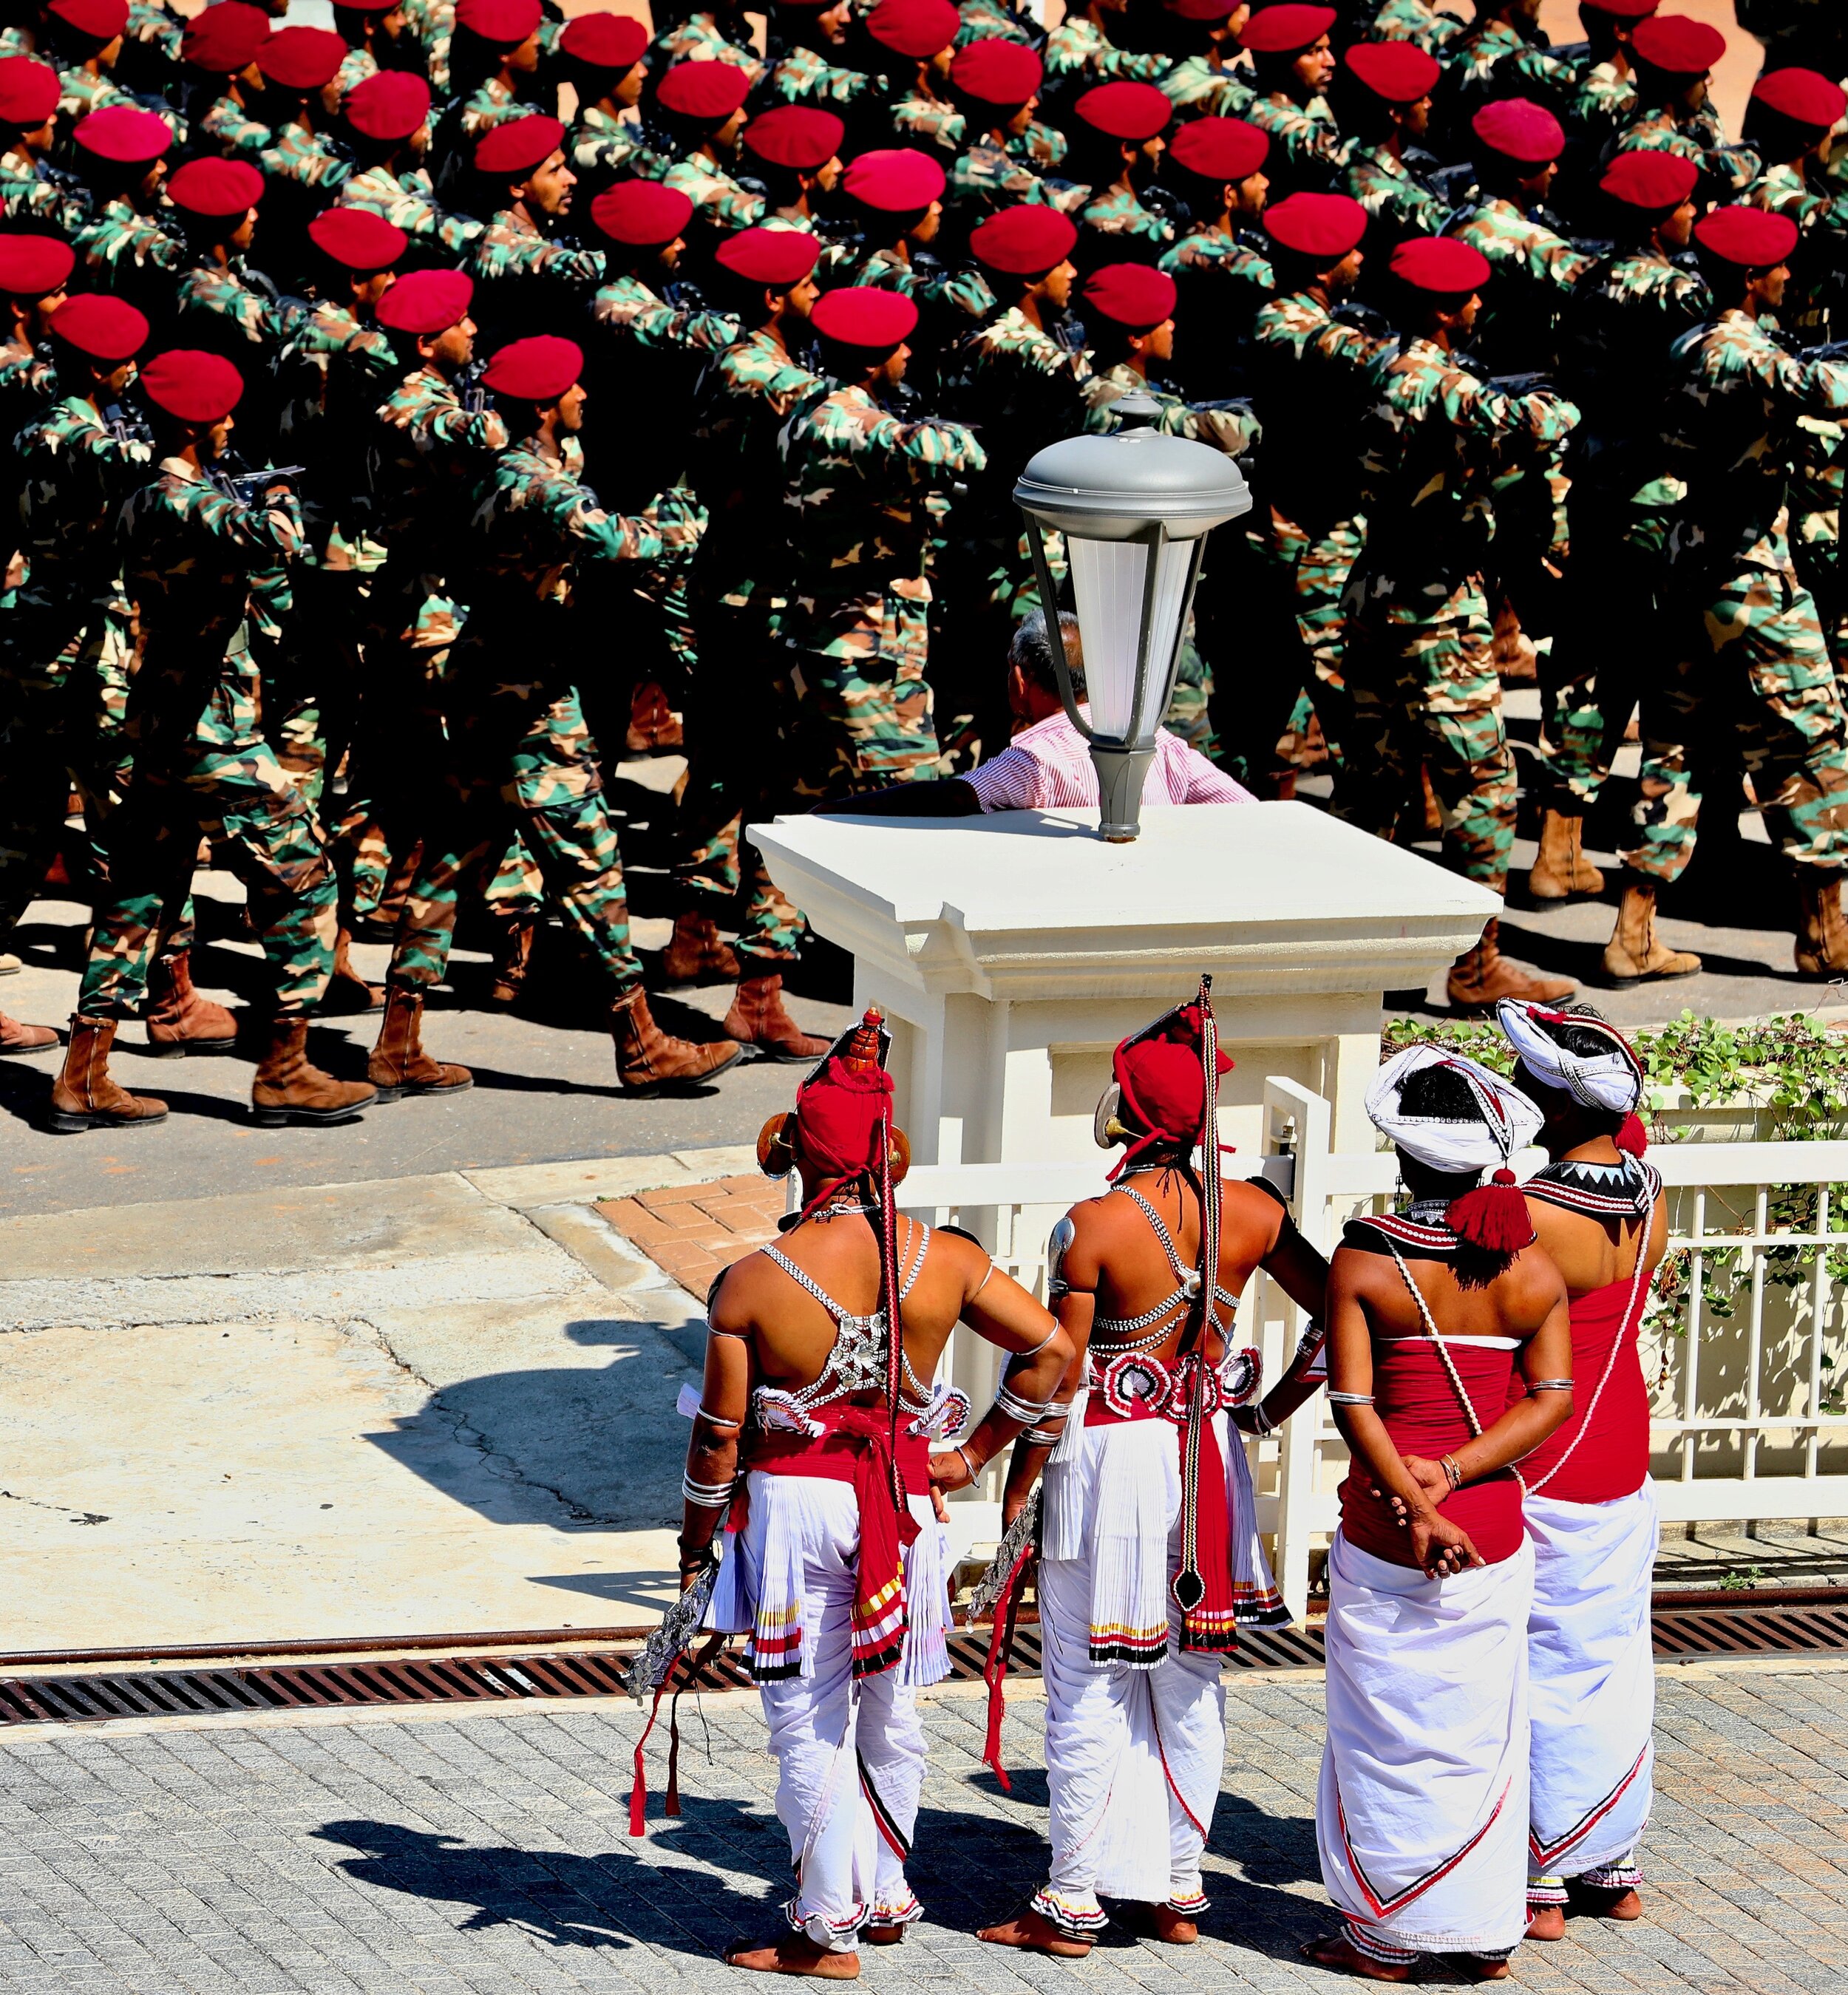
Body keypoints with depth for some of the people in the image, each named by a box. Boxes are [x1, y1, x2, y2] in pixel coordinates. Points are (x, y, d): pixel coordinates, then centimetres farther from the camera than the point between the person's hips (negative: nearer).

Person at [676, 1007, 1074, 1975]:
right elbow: (1052, 1351, 1)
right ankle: (885, 1894, 32)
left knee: (808, 1724, 5)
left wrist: (695, 1538, 8)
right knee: (890, 1715, 19)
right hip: (905, 1507, 4)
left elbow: (720, 1433, -8)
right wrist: (974, 1452, 12)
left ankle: (828, 1928, 8)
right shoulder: (946, 1260, -7)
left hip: (793, 1504, -3)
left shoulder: (752, 1282, -15)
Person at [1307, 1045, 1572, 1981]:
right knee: (1484, 1730, 12)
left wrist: (1409, 1505, -16)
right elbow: (1552, 1397, -6)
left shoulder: (1365, 1261, -9)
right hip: (1492, 1533, 3)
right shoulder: (1532, 1270, -1)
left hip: (1381, 1531, -3)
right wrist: (1453, 1474, -12)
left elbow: (1352, 1400, -15)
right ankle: (1486, 1932, 17)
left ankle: (1384, 1937, 12)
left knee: (1387, 1731, 7)